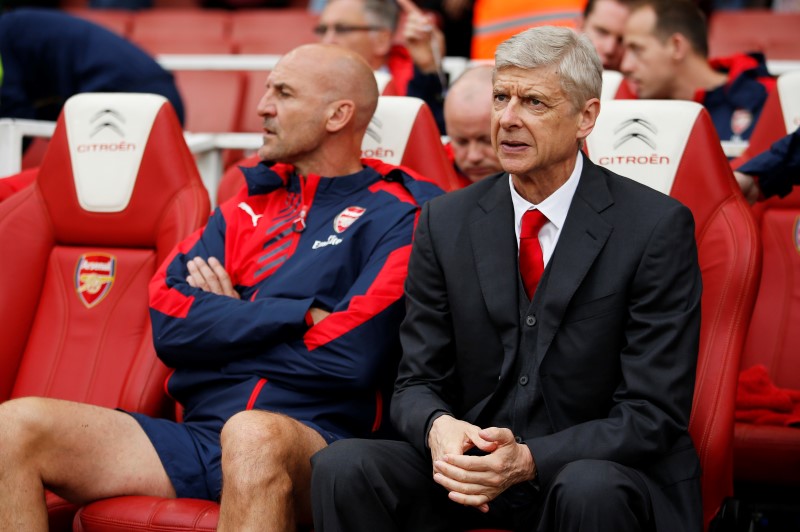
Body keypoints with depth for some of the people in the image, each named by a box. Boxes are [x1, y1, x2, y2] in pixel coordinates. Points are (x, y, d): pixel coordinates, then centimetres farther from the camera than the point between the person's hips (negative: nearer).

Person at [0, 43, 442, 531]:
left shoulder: (394, 216, 5)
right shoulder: (250, 206, 22)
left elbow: (352, 357, -10)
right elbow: (169, 324, 6)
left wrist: (229, 320, 3)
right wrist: (300, 315, -3)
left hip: (311, 439, -5)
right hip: (200, 431, 6)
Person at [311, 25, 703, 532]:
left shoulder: (659, 227, -8)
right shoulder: (446, 222, 4)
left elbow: (653, 413, -10)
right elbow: (417, 382, 6)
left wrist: (529, 459, -25)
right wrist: (438, 429, -20)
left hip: (605, 475, -3)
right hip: (470, 468, 3)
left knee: (589, 489, -37)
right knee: (342, 467, -23)